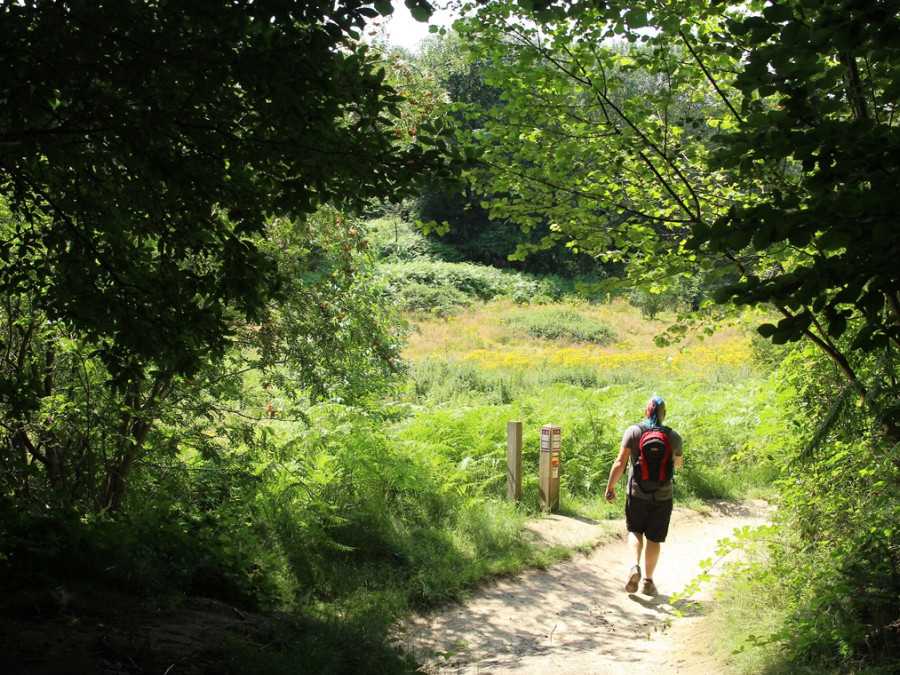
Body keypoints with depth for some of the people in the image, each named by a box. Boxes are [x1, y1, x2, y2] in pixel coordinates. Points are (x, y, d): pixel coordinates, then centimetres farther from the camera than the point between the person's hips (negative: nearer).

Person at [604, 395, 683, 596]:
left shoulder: (633, 431, -8)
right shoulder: (674, 436, -2)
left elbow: (621, 462, -11)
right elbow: (678, 464, 13)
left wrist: (610, 486, -3)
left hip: (637, 494, -1)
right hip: (662, 496, 1)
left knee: (635, 531, 15)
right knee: (654, 538, 12)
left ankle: (635, 566, -9)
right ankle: (648, 581, 18)